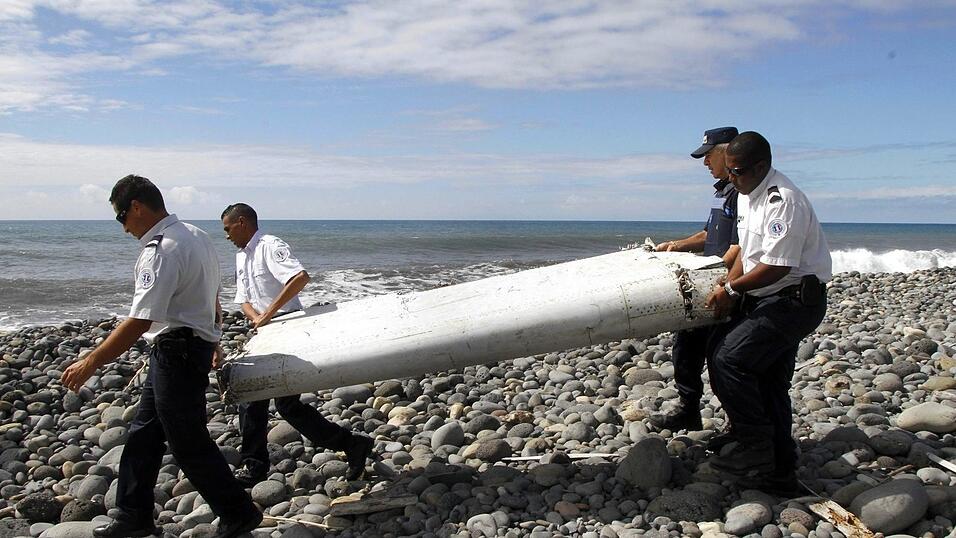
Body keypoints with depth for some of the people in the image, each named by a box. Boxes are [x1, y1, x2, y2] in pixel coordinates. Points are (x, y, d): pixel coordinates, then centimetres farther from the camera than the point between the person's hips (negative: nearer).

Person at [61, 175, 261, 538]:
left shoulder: (160, 251, -22)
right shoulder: (197, 236, 9)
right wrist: (210, 341, 32)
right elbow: (213, 298, 19)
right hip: (196, 342, 10)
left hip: (175, 352, -10)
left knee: (189, 444, 2)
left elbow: (139, 322, -26)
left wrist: (89, 364, -20)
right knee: (144, 433, 18)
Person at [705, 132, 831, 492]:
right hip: (770, 300, 10)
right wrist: (729, 292, 3)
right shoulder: (748, 195, 11)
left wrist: (732, 289, -13)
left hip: (795, 300, -10)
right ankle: (780, 471, 22)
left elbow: (776, 266, -24)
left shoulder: (783, 200, -21)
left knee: (728, 359, -17)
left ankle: (755, 451, -5)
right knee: (769, 383, 12)